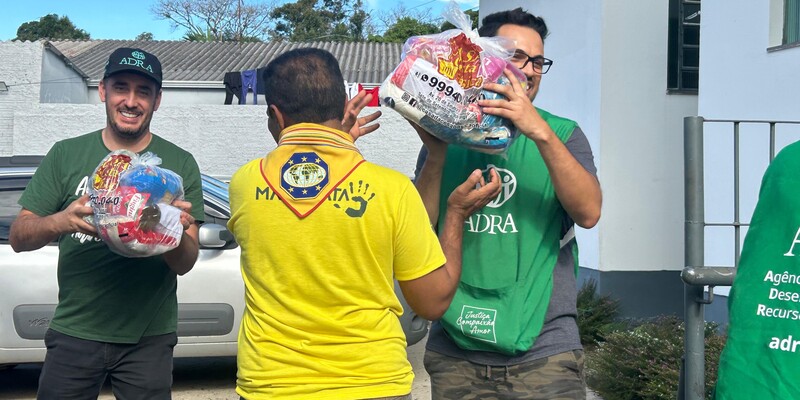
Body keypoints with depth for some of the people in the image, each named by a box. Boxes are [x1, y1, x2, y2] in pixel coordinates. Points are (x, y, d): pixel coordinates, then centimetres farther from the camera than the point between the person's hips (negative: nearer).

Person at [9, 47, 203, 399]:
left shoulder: (180, 165, -2)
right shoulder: (65, 155, 2)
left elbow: (185, 264, -4)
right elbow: (19, 237, -1)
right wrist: (61, 221, -23)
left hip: (148, 338, -1)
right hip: (74, 332, 1)